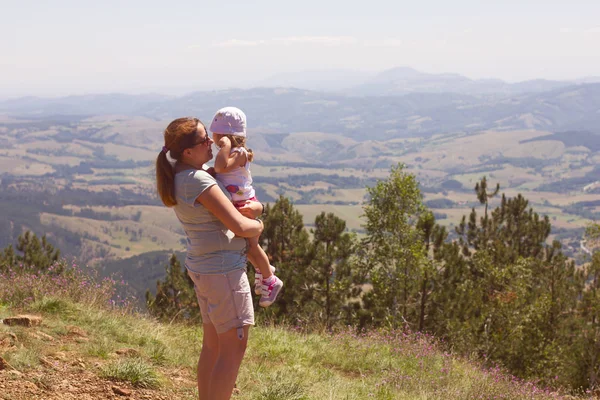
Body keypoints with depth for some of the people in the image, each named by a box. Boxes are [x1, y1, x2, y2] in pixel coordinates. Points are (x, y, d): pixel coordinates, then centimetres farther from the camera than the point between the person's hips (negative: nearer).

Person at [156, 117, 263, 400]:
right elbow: (239, 226, -23)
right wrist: (257, 226, -2)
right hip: (224, 270, -10)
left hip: (202, 268, 10)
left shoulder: (182, 176, 8)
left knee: (212, 344, 18)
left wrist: (255, 207, -6)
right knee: (234, 347, -3)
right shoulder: (199, 180, -21)